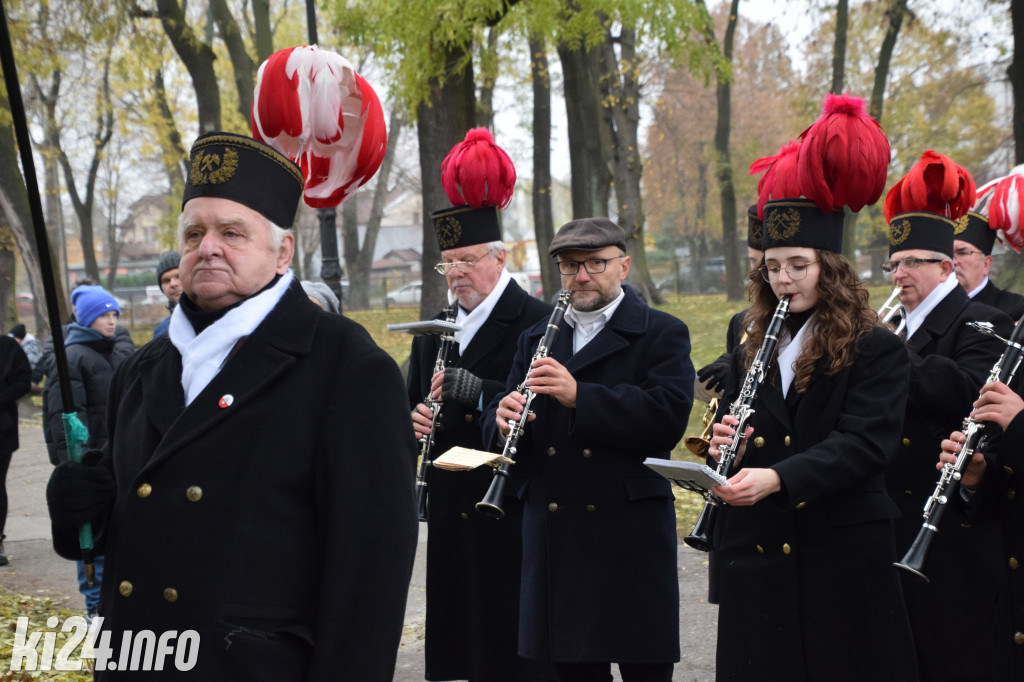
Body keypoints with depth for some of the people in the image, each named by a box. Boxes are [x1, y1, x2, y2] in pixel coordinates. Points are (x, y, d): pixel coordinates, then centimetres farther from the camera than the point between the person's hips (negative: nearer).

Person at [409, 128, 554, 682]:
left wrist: (479, 393, -25)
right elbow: (416, 400, 23)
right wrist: (416, 419, 0)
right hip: (453, 509, 7)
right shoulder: (436, 331, 16)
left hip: (514, 510, -7)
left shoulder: (538, 323, -7)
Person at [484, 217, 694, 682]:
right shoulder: (536, 340, 16)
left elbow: (668, 416, -15)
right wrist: (503, 418, -12)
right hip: (554, 536, 4)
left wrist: (578, 395, -23)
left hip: (630, 535, -4)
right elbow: (495, 432, 13)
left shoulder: (661, 334, 1)